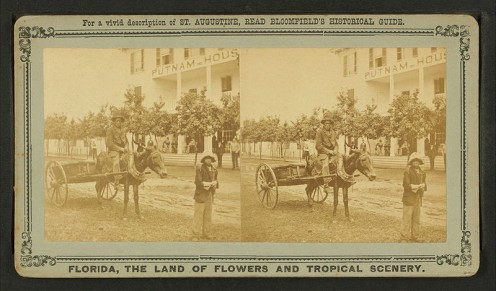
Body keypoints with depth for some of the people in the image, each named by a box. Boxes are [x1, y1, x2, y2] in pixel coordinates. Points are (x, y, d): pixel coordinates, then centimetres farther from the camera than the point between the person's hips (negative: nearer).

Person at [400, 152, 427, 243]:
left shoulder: (421, 172, 13)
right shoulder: (408, 171, -9)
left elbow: (424, 183, 18)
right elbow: (406, 185, -15)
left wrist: (423, 187, -6)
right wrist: (418, 186, -21)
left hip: (418, 198, 7)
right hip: (409, 198, -7)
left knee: (416, 218, 13)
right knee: (407, 218, -6)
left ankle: (415, 236, 23)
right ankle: (404, 237, -2)